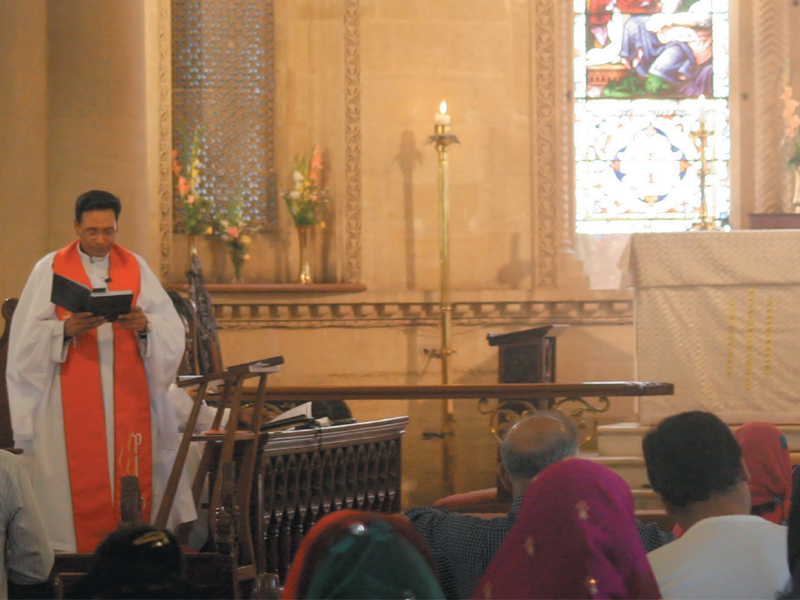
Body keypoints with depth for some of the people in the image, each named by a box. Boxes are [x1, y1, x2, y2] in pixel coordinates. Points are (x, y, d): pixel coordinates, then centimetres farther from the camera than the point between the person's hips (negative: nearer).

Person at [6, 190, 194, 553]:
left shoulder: (136, 268, 10)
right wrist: (66, 328, -20)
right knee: (79, 479, -6)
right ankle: (79, 551, -1)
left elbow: (171, 328, 3)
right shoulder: (50, 270, 5)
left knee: (132, 475, -2)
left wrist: (144, 325, -17)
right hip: (72, 398, -2)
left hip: (129, 397, 2)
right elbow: (29, 335, -3)